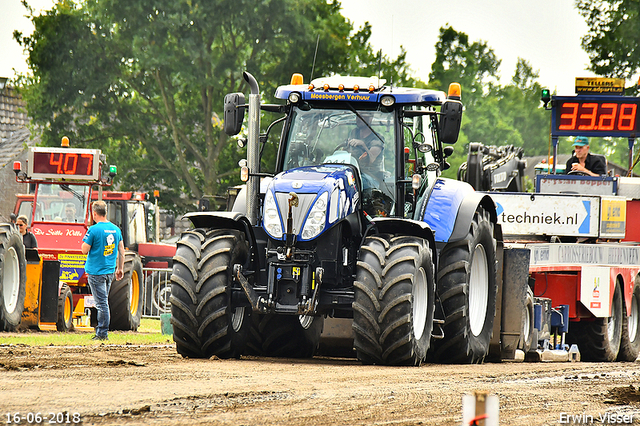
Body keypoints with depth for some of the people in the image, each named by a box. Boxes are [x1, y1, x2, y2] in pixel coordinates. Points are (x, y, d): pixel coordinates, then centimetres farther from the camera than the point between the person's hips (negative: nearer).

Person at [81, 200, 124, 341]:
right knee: (104, 302, 16)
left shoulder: (93, 230, -14)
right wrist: (120, 268, 20)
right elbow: (121, 251, 12)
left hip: (96, 270, -6)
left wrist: (86, 239, 4)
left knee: (102, 303, -5)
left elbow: (85, 250, -13)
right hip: (110, 270, 6)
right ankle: (101, 331, 20)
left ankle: (103, 333, -4)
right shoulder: (116, 229, 7)